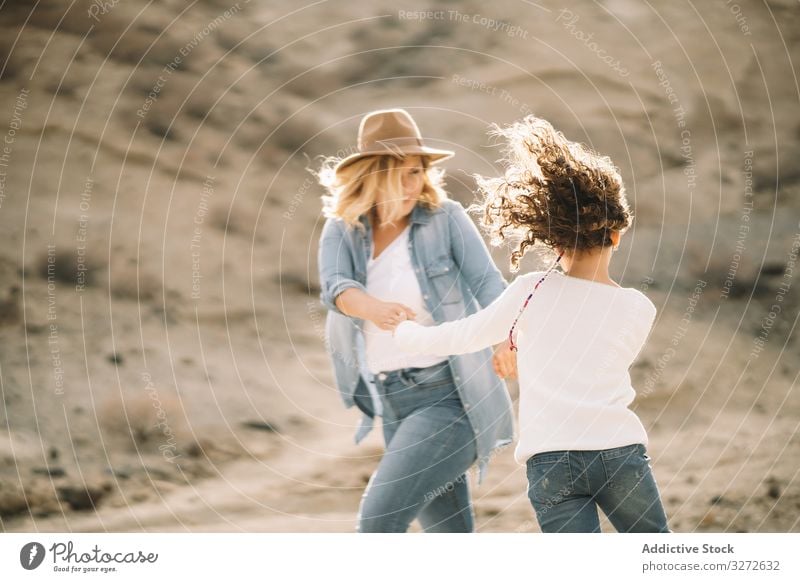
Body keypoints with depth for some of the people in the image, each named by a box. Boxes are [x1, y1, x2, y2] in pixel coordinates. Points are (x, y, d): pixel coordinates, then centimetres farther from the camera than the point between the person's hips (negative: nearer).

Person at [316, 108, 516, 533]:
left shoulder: (446, 219, -6)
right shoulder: (341, 230, 2)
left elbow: (490, 289, -18)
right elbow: (335, 289, -17)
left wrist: (507, 342, -39)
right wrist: (375, 308, -41)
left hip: (451, 397, -5)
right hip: (395, 407, 5)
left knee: (379, 519, -17)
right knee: (449, 536, 11)